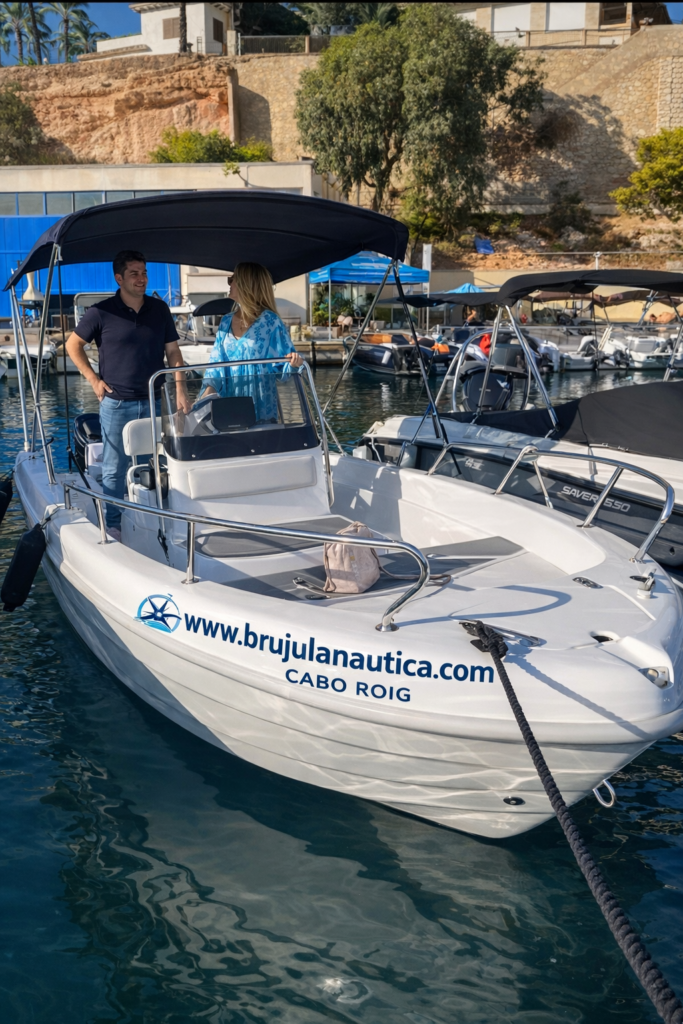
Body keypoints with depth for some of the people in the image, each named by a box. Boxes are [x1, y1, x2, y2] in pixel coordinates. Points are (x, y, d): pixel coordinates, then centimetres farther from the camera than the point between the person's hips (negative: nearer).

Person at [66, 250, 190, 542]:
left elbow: (173, 352, 6)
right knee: (115, 468, 3)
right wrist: (94, 380, -3)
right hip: (117, 404, -3)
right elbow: (72, 345, 4)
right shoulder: (101, 312, -6)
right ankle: (112, 524, 14)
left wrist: (181, 390, -4)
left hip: (153, 402, 3)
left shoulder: (160, 309, 4)